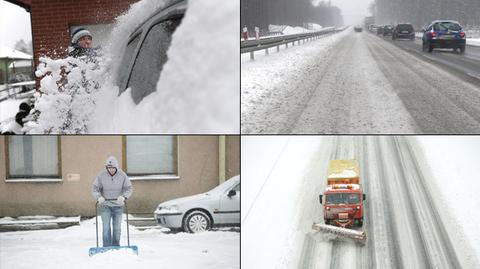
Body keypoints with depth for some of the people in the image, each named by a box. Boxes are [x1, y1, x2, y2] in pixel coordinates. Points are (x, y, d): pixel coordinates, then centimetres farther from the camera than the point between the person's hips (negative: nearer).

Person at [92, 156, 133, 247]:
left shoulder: (122, 175, -5)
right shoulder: (101, 175, -7)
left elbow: (129, 188, -3)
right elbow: (94, 189, -4)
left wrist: (123, 197, -22)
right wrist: (99, 197, -23)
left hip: (118, 205, 1)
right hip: (105, 205, -1)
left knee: (117, 228, 6)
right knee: (106, 227, -5)